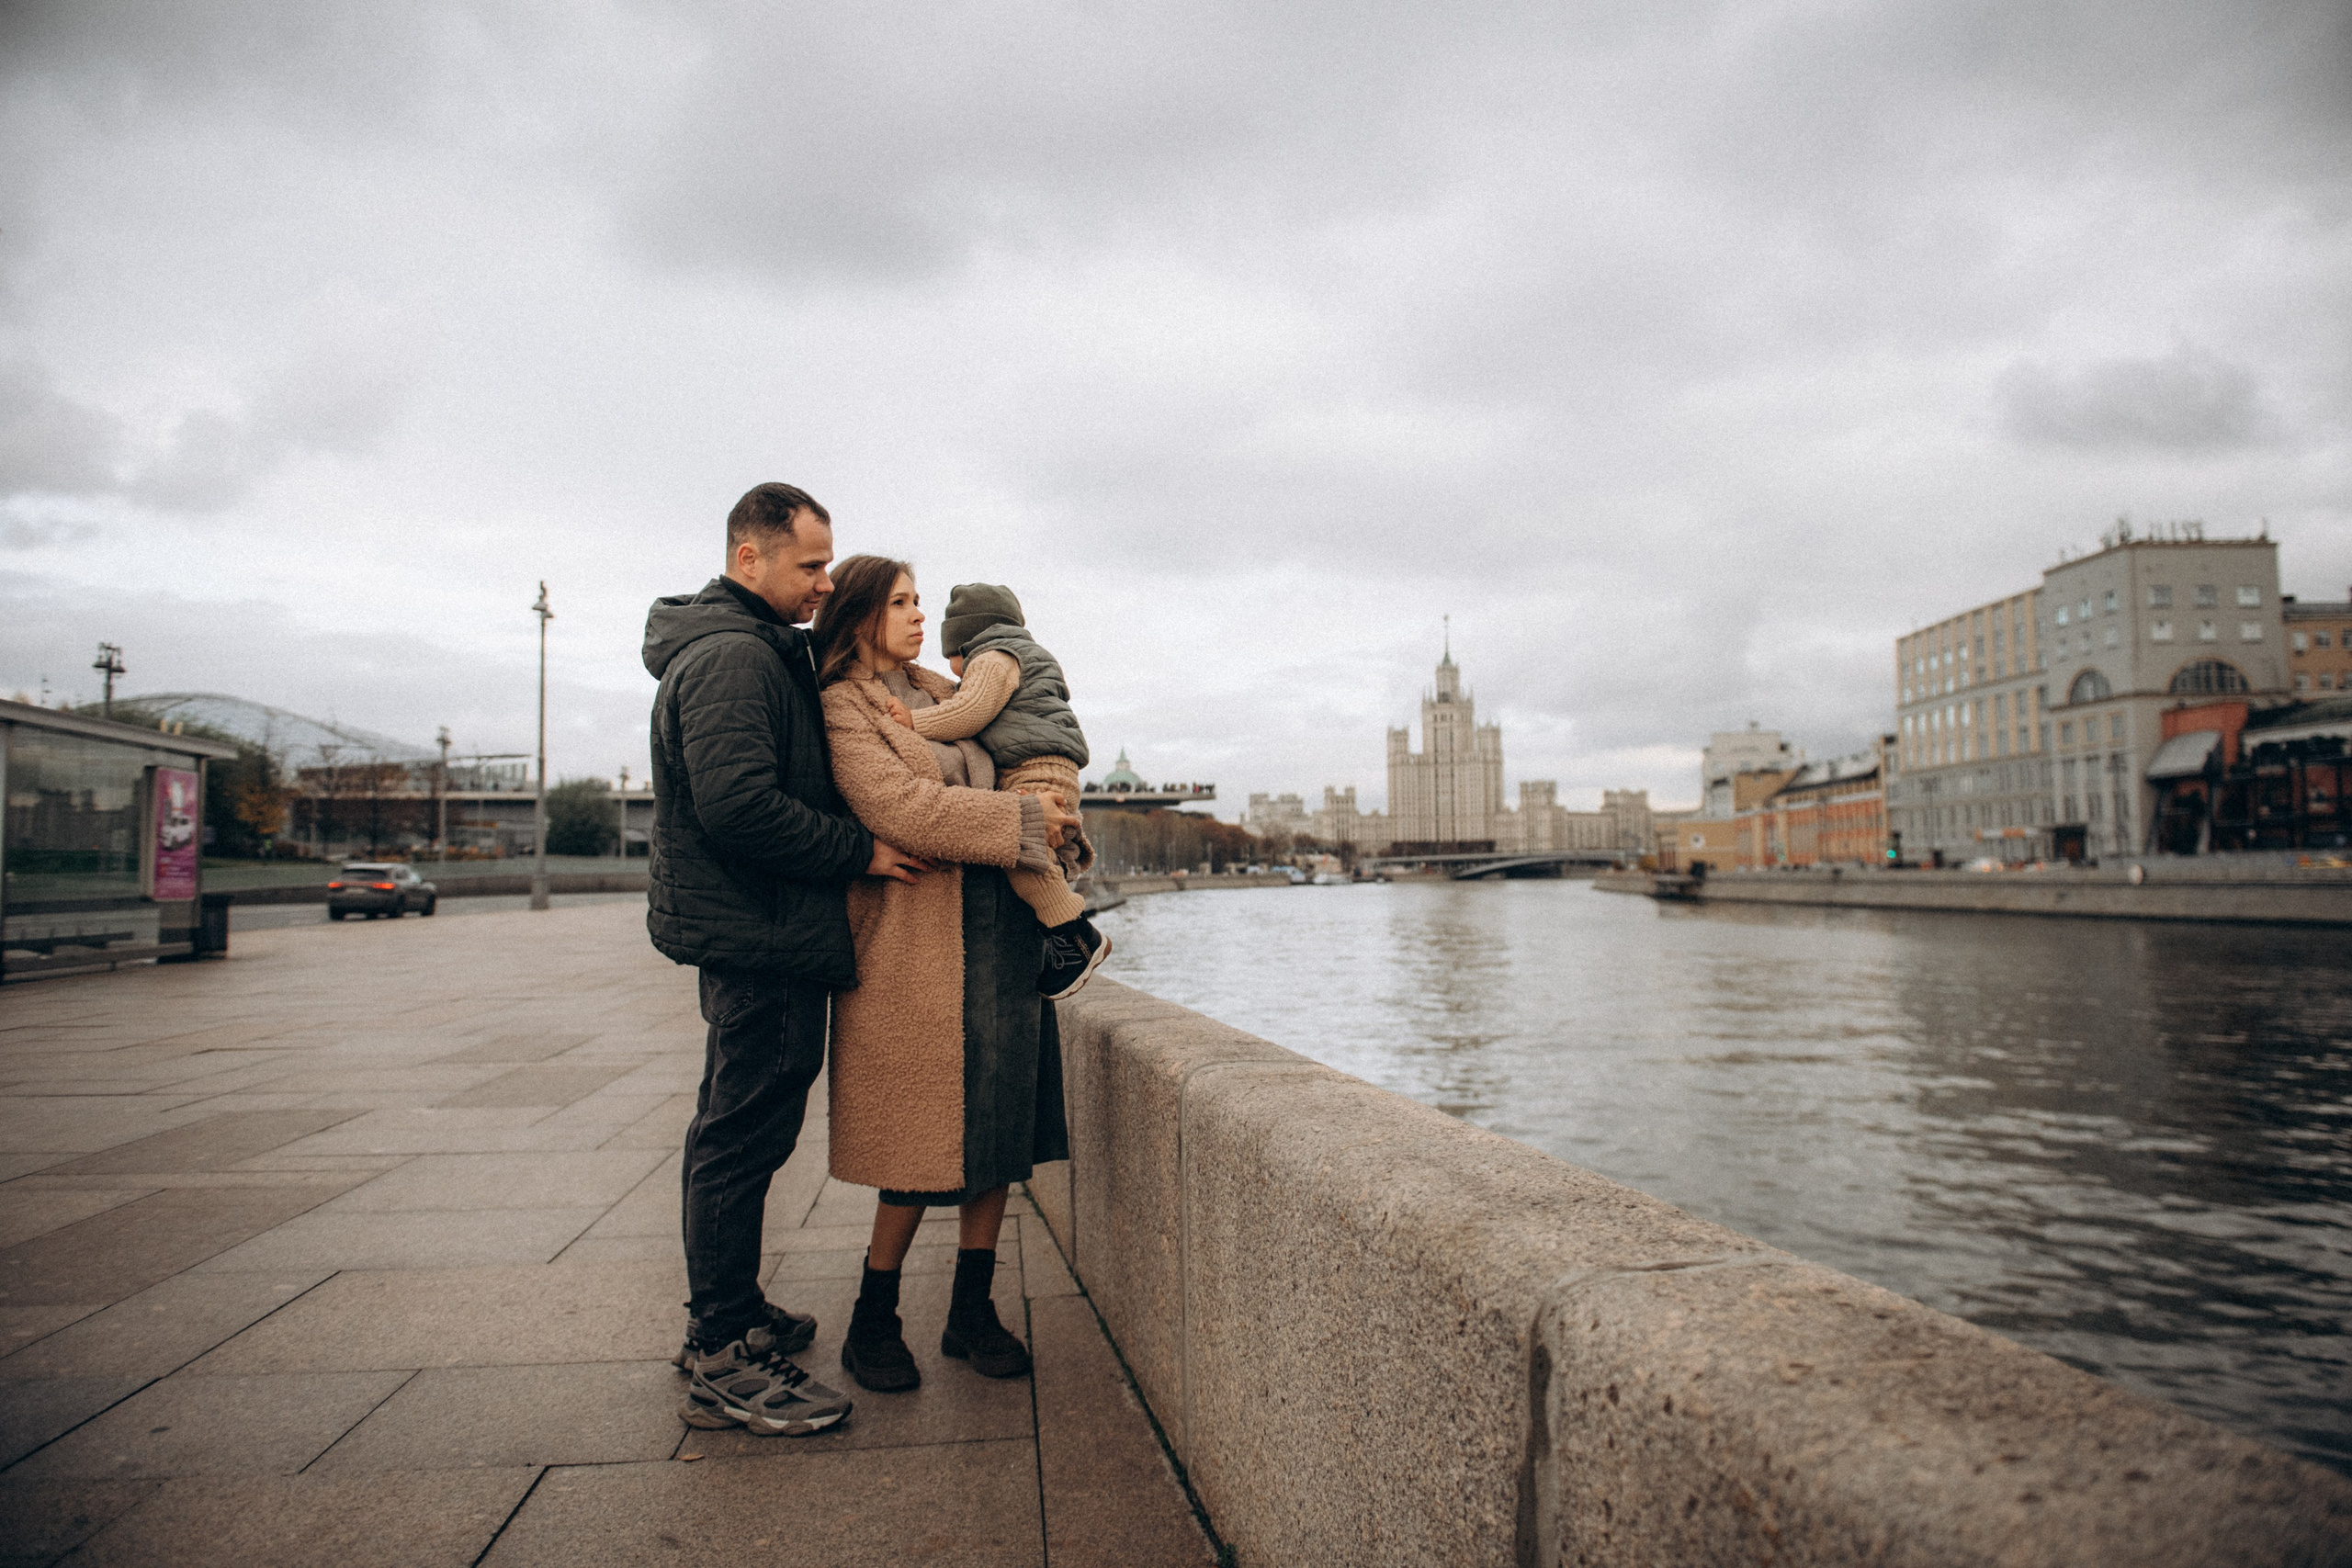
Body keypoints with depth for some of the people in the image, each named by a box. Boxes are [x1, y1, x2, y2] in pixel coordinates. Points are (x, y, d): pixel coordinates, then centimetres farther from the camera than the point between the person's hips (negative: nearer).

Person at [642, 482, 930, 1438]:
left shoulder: (760, 652, 20)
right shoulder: (732, 656, -16)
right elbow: (739, 803, -25)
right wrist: (860, 851, -17)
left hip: (755, 931, 11)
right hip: (757, 934, -11)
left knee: (738, 1132, 18)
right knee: (745, 1135, -5)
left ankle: (728, 1316, 31)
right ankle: (722, 1361, 3)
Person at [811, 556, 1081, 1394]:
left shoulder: (942, 693, 18)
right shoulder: (841, 707, -4)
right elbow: (902, 807, -17)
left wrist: (1055, 814, 13)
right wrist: (1023, 821, -15)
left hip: (999, 932, 7)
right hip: (916, 943, -7)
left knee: (998, 1125, 7)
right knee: (925, 1139, -2)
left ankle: (972, 1311, 20)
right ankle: (873, 1324, 17)